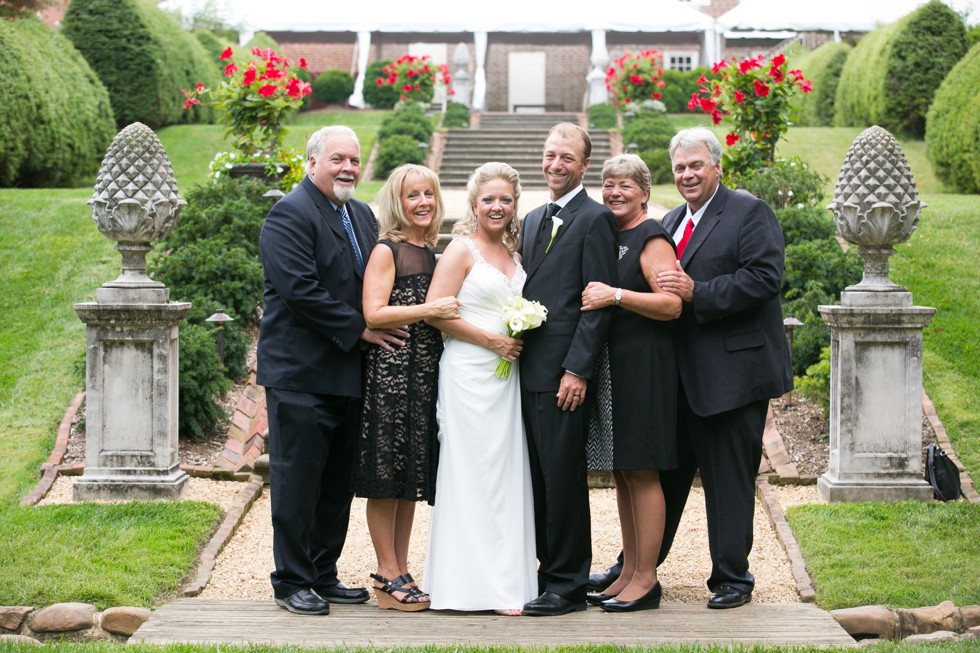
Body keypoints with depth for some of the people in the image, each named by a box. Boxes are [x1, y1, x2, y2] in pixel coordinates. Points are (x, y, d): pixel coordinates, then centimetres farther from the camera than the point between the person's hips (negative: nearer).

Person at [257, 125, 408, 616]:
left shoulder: (362, 216, 16)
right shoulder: (290, 214, -11)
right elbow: (300, 290, -20)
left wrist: (383, 326, 3)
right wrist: (359, 329, -15)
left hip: (348, 373, 8)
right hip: (301, 373, -8)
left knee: (338, 483, 13)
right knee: (298, 479, -1)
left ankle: (324, 575, 23)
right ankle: (292, 581, 9)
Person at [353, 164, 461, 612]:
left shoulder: (433, 253, 16)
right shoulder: (386, 251, -5)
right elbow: (374, 314, -15)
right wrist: (431, 310, -18)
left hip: (425, 372, 7)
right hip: (389, 370, -7)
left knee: (412, 475, 10)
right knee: (385, 475, -2)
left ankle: (400, 570, 17)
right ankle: (388, 575, 3)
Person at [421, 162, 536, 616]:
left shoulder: (513, 252, 16)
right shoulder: (462, 249, -5)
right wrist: (491, 340, -14)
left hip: (507, 373, 7)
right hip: (469, 374, -7)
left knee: (507, 474, 7)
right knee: (473, 473, -5)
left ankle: (508, 576, 12)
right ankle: (480, 583, 0)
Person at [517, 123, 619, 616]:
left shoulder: (594, 219, -6)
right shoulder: (533, 219, 19)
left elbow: (599, 302, -12)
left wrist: (577, 370, -17)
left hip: (563, 372, -8)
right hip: (528, 369, 8)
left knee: (563, 478, -3)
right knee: (538, 478, 11)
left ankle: (567, 585, 5)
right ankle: (547, 570, 19)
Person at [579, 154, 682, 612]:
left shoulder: (651, 238, -9)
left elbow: (671, 304, -18)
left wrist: (616, 296, -24)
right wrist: (589, 297, 9)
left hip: (643, 365, -8)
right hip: (610, 364, 9)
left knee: (640, 471, -5)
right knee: (621, 472, 11)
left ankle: (646, 580, 1)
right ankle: (629, 572, 18)